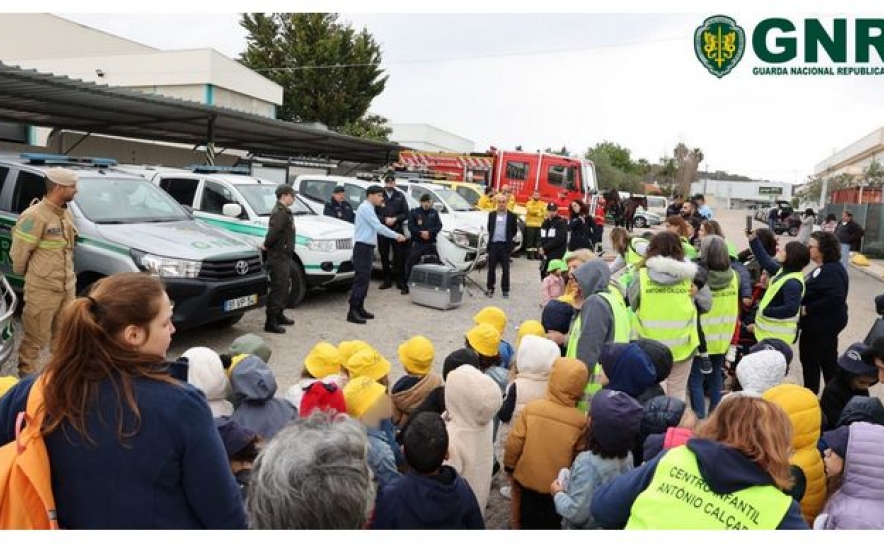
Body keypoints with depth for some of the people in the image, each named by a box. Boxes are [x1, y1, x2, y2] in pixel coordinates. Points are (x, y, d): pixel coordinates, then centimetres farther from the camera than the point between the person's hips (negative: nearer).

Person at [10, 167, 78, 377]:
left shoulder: (67, 213, 9)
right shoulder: (35, 216, -17)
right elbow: (18, 252, -10)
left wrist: (67, 277, 13)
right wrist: (22, 273, 5)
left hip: (67, 287, 8)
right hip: (42, 290, -7)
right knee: (34, 340, 3)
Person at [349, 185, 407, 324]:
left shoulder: (369, 208, 17)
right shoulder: (365, 208, -14)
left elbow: (376, 227, 16)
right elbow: (378, 227, -20)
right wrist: (396, 235, -15)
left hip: (367, 247, 10)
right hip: (362, 247, -10)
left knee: (365, 279, 13)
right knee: (360, 279, -11)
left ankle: (359, 308, 21)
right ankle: (352, 312, -10)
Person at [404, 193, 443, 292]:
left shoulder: (434, 213, 11)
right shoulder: (414, 212, 4)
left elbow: (439, 226, 2)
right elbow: (411, 226, -3)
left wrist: (429, 232, -14)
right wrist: (420, 233, -17)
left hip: (431, 243, 2)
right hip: (417, 243, -2)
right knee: (410, 264, -7)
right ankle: (406, 285, -2)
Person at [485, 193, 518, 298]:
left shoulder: (512, 216, 2)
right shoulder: (492, 215, 9)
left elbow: (515, 230, 7)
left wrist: (510, 239, 2)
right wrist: (491, 237, 9)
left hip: (505, 245, -2)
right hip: (493, 244, 2)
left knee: (505, 269, 3)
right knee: (491, 268, 6)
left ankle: (505, 290, 10)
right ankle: (490, 288, 16)